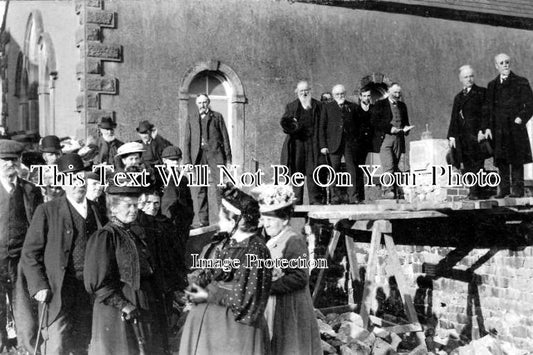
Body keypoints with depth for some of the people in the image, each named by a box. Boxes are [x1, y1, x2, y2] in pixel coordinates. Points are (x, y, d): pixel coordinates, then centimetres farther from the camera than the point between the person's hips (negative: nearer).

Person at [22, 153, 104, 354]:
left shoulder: (96, 211, 11)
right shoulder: (47, 211, -2)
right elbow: (30, 253, -2)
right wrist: (38, 286, -13)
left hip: (90, 295, 4)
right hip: (58, 292, -4)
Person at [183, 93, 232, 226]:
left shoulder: (217, 117, 13)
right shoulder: (191, 119, 18)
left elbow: (225, 137, 10)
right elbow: (187, 141, 14)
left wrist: (228, 158, 2)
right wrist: (187, 161, 4)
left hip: (215, 153, -2)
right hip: (198, 155, 2)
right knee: (201, 189, 2)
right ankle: (203, 220, 6)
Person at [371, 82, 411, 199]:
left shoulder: (402, 106, 19)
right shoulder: (380, 104, 3)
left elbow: (406, 122, 26)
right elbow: (374, 122, -6)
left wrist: (406, 129, 3)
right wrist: (390, 128, -14)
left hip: (398, 140, 5)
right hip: (384, 139, -5)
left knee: (395, 167, 3)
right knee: (388, 166, -15)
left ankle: (396, 192, 3)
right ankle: (388, 190, -16)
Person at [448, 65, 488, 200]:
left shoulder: (481, 92, 4)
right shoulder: (458, 97, 21)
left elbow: (485, 113, -4)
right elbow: (454, 118, 20)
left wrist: (482, 131, -14)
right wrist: (452, 136, 11)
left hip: (475, 134, -5)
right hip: (462, 137, 5)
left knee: (477, 164, -8)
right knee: (467, 165, 2)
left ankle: (476, 192, -9)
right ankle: (472, 191, 4)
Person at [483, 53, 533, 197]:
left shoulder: (521, 83, 4)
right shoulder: (492, 85, 14)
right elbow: (488, 108, 12)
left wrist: (521, 118, -11)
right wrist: (487, 127, 3)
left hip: (515, 127, -3)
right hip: (498, 129, 3)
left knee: (516, 159, -3)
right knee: (501, 159, 3)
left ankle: (518, 189, 1)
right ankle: (504, 188, 9)